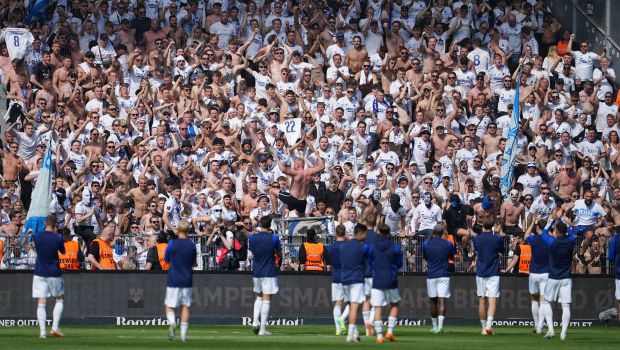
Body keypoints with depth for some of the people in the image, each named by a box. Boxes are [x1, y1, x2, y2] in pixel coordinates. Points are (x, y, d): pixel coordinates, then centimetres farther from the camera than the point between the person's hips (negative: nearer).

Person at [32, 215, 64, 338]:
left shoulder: (36, 236, -3)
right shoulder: (57, 238, -10)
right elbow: (63, 252, 7)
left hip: (39, 273, 2)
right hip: (54, 273, -2)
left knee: (41, 303, 0)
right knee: (60, 299, 15)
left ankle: (42, 331, -10)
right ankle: (55, 327, 2)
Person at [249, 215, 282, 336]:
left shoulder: (252, 238, -1)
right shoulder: (274, 238, -10)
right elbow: (279, 255, 1)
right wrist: (278, 265, 21)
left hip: (256, 271, 4)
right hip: (269, 272, -4)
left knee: (259, 297, 21)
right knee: (266, 300, -2)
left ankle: (255, 321, 5)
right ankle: (263, 328, -5)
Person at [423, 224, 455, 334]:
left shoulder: (426, 244, 0)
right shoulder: (448, 244, -1)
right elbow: (452, 257, 15)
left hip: (431, 275, 1)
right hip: (443, 275, -1)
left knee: (433, 301, 12)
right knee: (442, 300, -6)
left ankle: (435, 326, 18)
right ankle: (440, 326, -21)